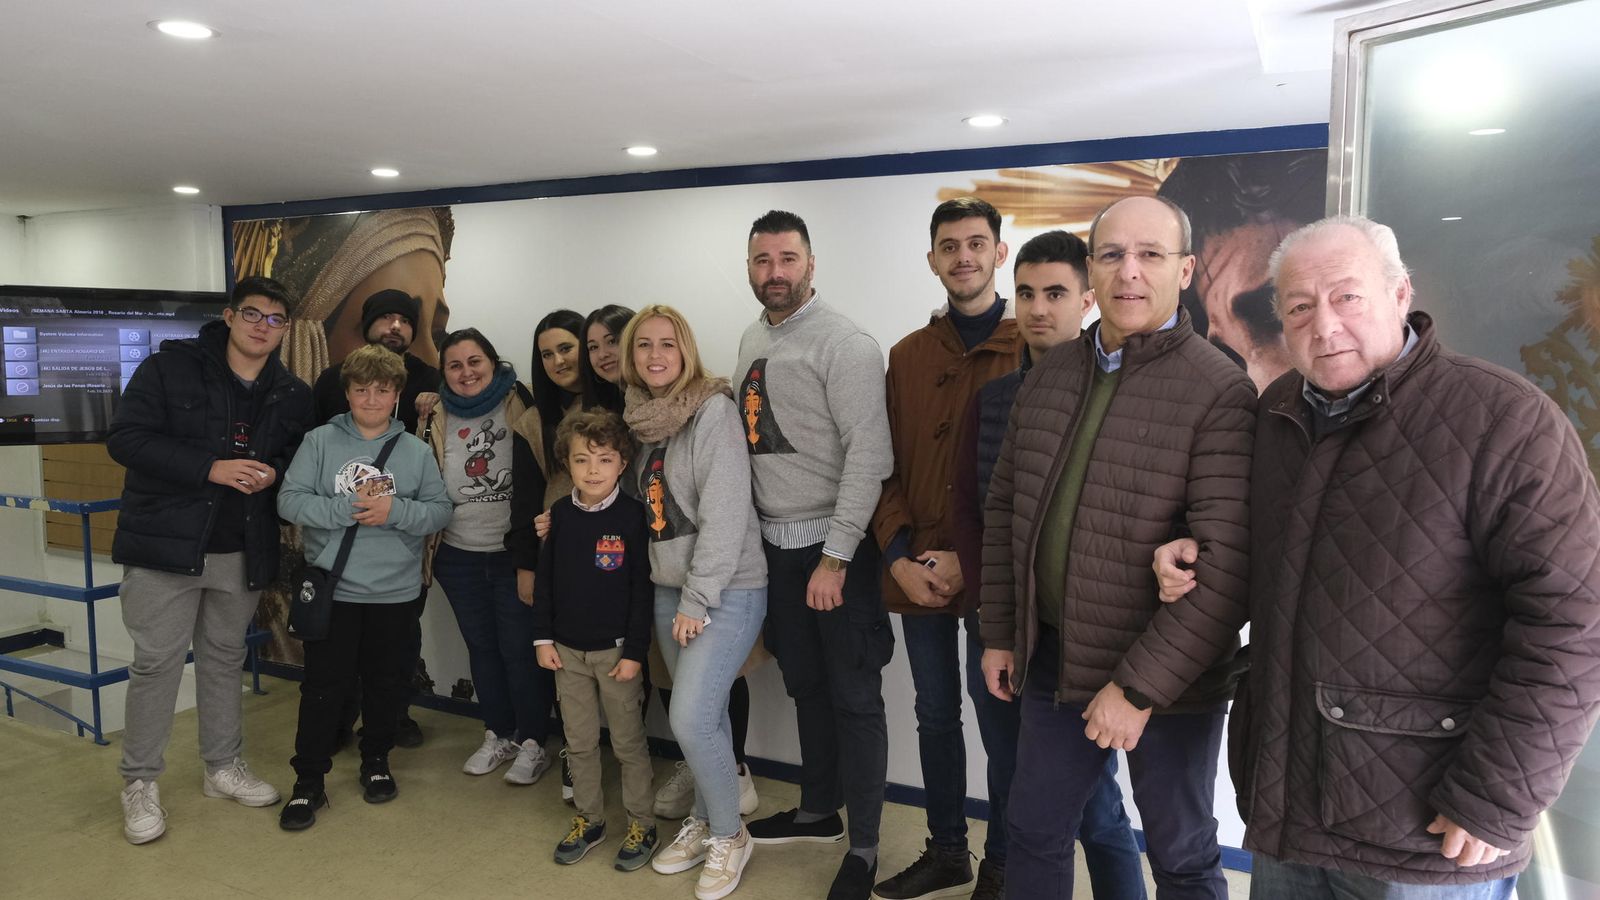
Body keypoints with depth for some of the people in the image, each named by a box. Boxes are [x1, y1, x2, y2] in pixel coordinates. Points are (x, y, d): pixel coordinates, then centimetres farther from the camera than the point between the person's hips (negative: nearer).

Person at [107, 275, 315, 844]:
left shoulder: (292, 395, 6)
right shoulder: (169, 367, -6)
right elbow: (126, 439, -12)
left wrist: (274, 473, -9)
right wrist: (210, 469, -21)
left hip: (242, 551, 4)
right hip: (166, 542, -4)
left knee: (225, 659, 16)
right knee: (157, 662, 1)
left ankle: (224, 767, 29)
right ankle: (140, 782, 17)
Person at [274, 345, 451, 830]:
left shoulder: (416, 451, 2)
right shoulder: (320, 442, -2)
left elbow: (441, 511, -2)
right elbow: (290, 500, -9)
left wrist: (396, 511, -19)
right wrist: (348, 510, -20)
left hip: (396, 591, 2)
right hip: (332, 588, -1)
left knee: (387, 681, 14)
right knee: (324, 685, 5)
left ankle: (376, 760, 34)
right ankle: (309, 780, 18)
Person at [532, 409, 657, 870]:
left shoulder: (632, 515, -12)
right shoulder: (559, 514, 1)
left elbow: (643, 589, -11)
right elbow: (544, 580, 7)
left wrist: (635, 651, -12)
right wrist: (543, 638, 3)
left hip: (615, 650, -4)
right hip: (567, 649, 4)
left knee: (628, 742, 7)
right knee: (579, 742, 14)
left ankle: (641, 824, 22)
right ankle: (588, 819, 31)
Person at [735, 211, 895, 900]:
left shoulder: (843, 344, -14)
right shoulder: (751, 341, 10)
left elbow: (869, 455, -19)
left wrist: (835, 556, -20)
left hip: (835, 545, -7)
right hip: (776, 543, 7)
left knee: (854, 697, 2)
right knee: (805, 686, 19)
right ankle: (818, 811, 36)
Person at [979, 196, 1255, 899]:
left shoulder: (1220, 391, -15)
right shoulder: (1049, 375, 4)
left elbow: (1227, 563, -20)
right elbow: (1004, 508, 10)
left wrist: (1140, 686, -20)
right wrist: (999, 633, 9)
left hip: (1167, 678, -5)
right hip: (1053, 656, 5)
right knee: (1033, 834, 19)